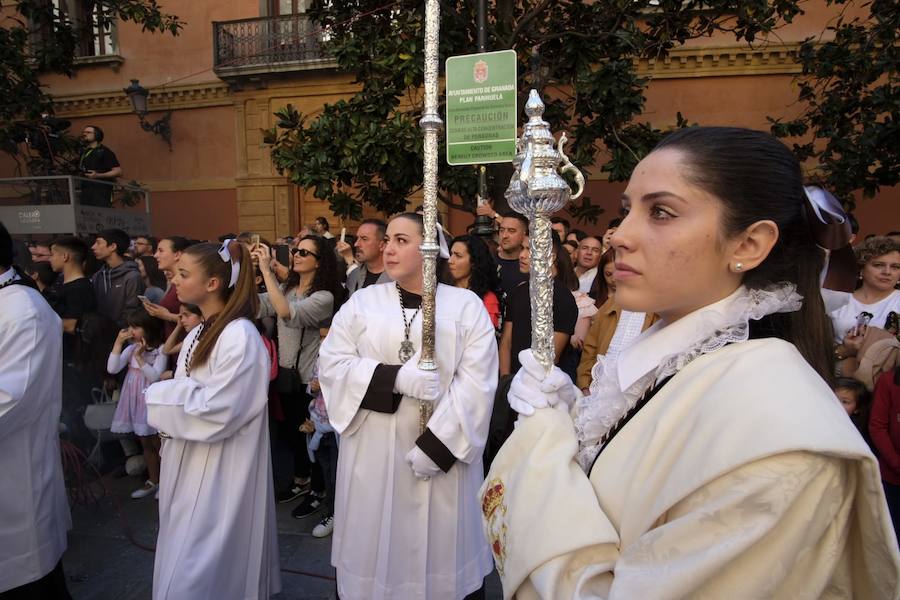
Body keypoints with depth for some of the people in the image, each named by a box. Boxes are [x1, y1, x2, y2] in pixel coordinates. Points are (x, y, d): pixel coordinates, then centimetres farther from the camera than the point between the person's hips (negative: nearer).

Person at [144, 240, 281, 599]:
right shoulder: (198, 334, 8)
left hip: (218, 470, -9)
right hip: (190, 462, 9)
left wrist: (161, 394, -12)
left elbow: (216, 410, -24)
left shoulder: (240, 336, -21)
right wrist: (165, 394, -4)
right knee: (187, 558, 23)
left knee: (194, 571, 5)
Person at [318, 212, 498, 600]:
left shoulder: (467, 305, -3)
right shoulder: (362, 302, 3)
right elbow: (331, 363, -4)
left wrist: (435, 446, -17)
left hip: (441, 448, -1)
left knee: (440, 545, 13)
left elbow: (476, 383, -10)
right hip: (373, 453, 2)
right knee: (376, 543, 13)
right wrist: (397, 376, -17)